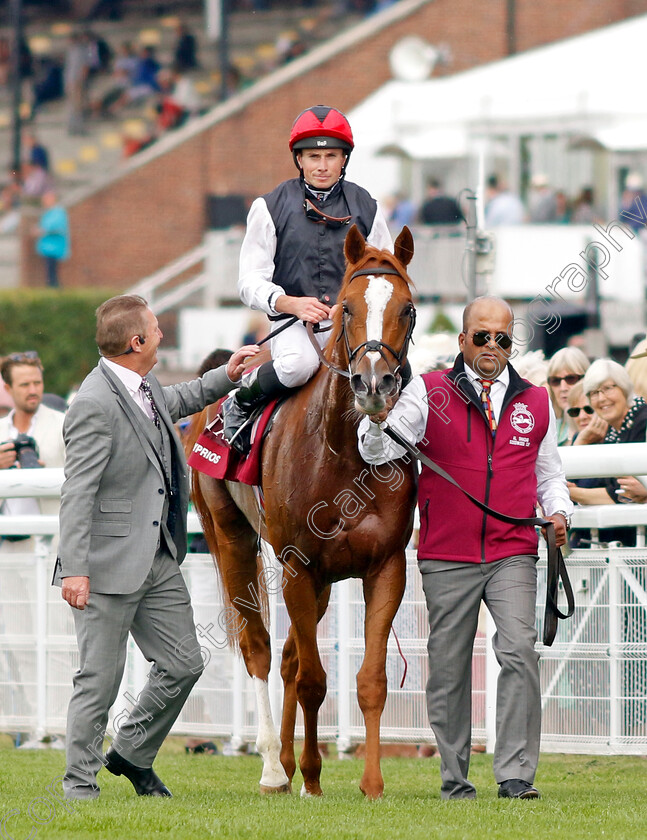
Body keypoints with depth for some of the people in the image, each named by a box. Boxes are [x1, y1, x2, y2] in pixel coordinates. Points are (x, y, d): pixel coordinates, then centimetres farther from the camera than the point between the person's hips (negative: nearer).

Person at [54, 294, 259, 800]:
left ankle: (131, 756, 28)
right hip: (111, 564, -9)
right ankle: (80, 782, 11)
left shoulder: (144, 389, 8)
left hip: (159, 561, 9)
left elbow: (175, 403, 36)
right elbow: (77, 493, -21)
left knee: (183, 664, 12)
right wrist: (74, 568, -25)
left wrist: (225, 378, 29)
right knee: (101, 677, -1)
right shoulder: (96, 405, -20)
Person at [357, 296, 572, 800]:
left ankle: (516, 773, -15)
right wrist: (378, 419, -27)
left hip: (513, 555, 1)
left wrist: (559, 512, 1)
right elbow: (379, 451, -5)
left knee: (519, 651, -16)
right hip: (447, 557, -1)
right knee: (449, 667, 5)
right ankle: (455, 778, 17)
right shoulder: (429, 393, 3)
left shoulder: (536, 403, 11)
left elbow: (549, 473, 21)